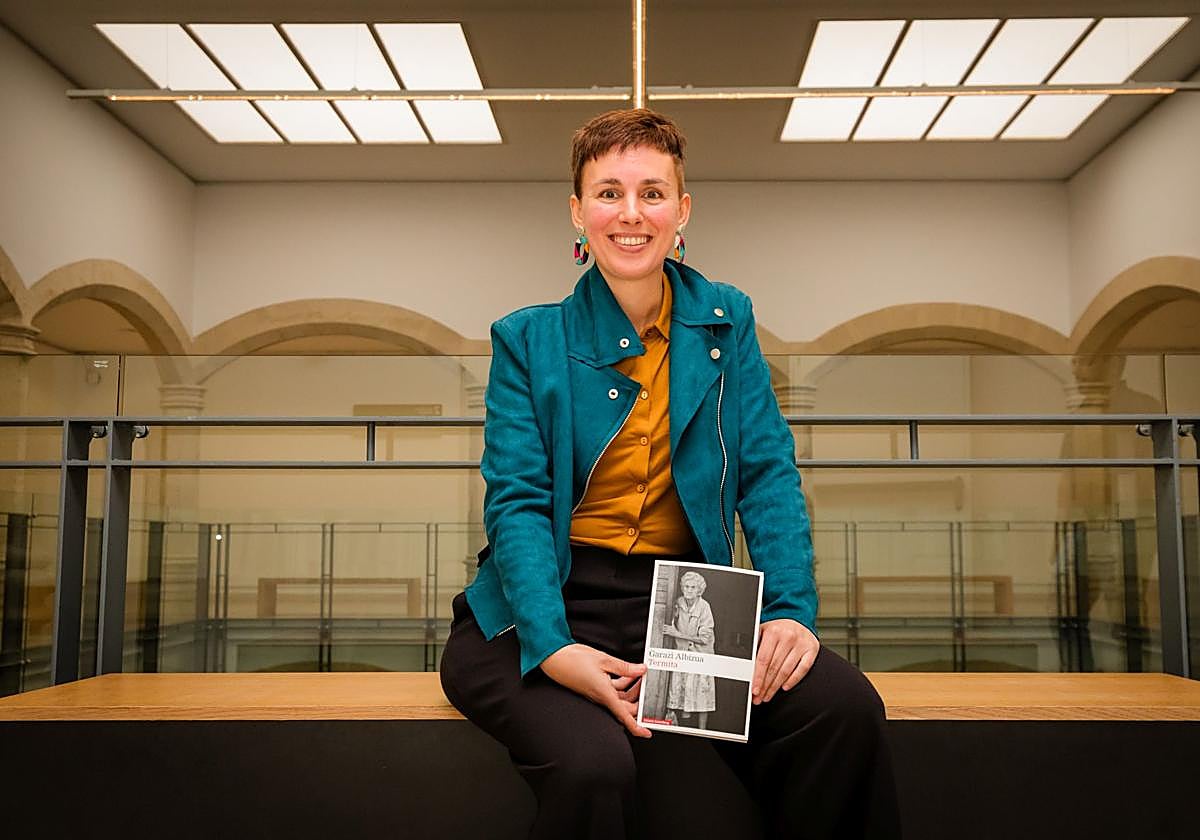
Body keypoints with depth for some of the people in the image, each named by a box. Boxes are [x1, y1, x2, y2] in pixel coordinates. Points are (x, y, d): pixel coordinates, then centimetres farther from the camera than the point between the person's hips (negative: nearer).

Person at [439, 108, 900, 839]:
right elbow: (517, 502, -6)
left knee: (846, 708, -23)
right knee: (595, 765, -32)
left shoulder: (726, 321, 10)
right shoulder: (529, 340, 3)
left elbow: (769, 475, 3)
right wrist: (554, 648, -23)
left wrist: (792, 609, -13)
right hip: (556, 604, -2)